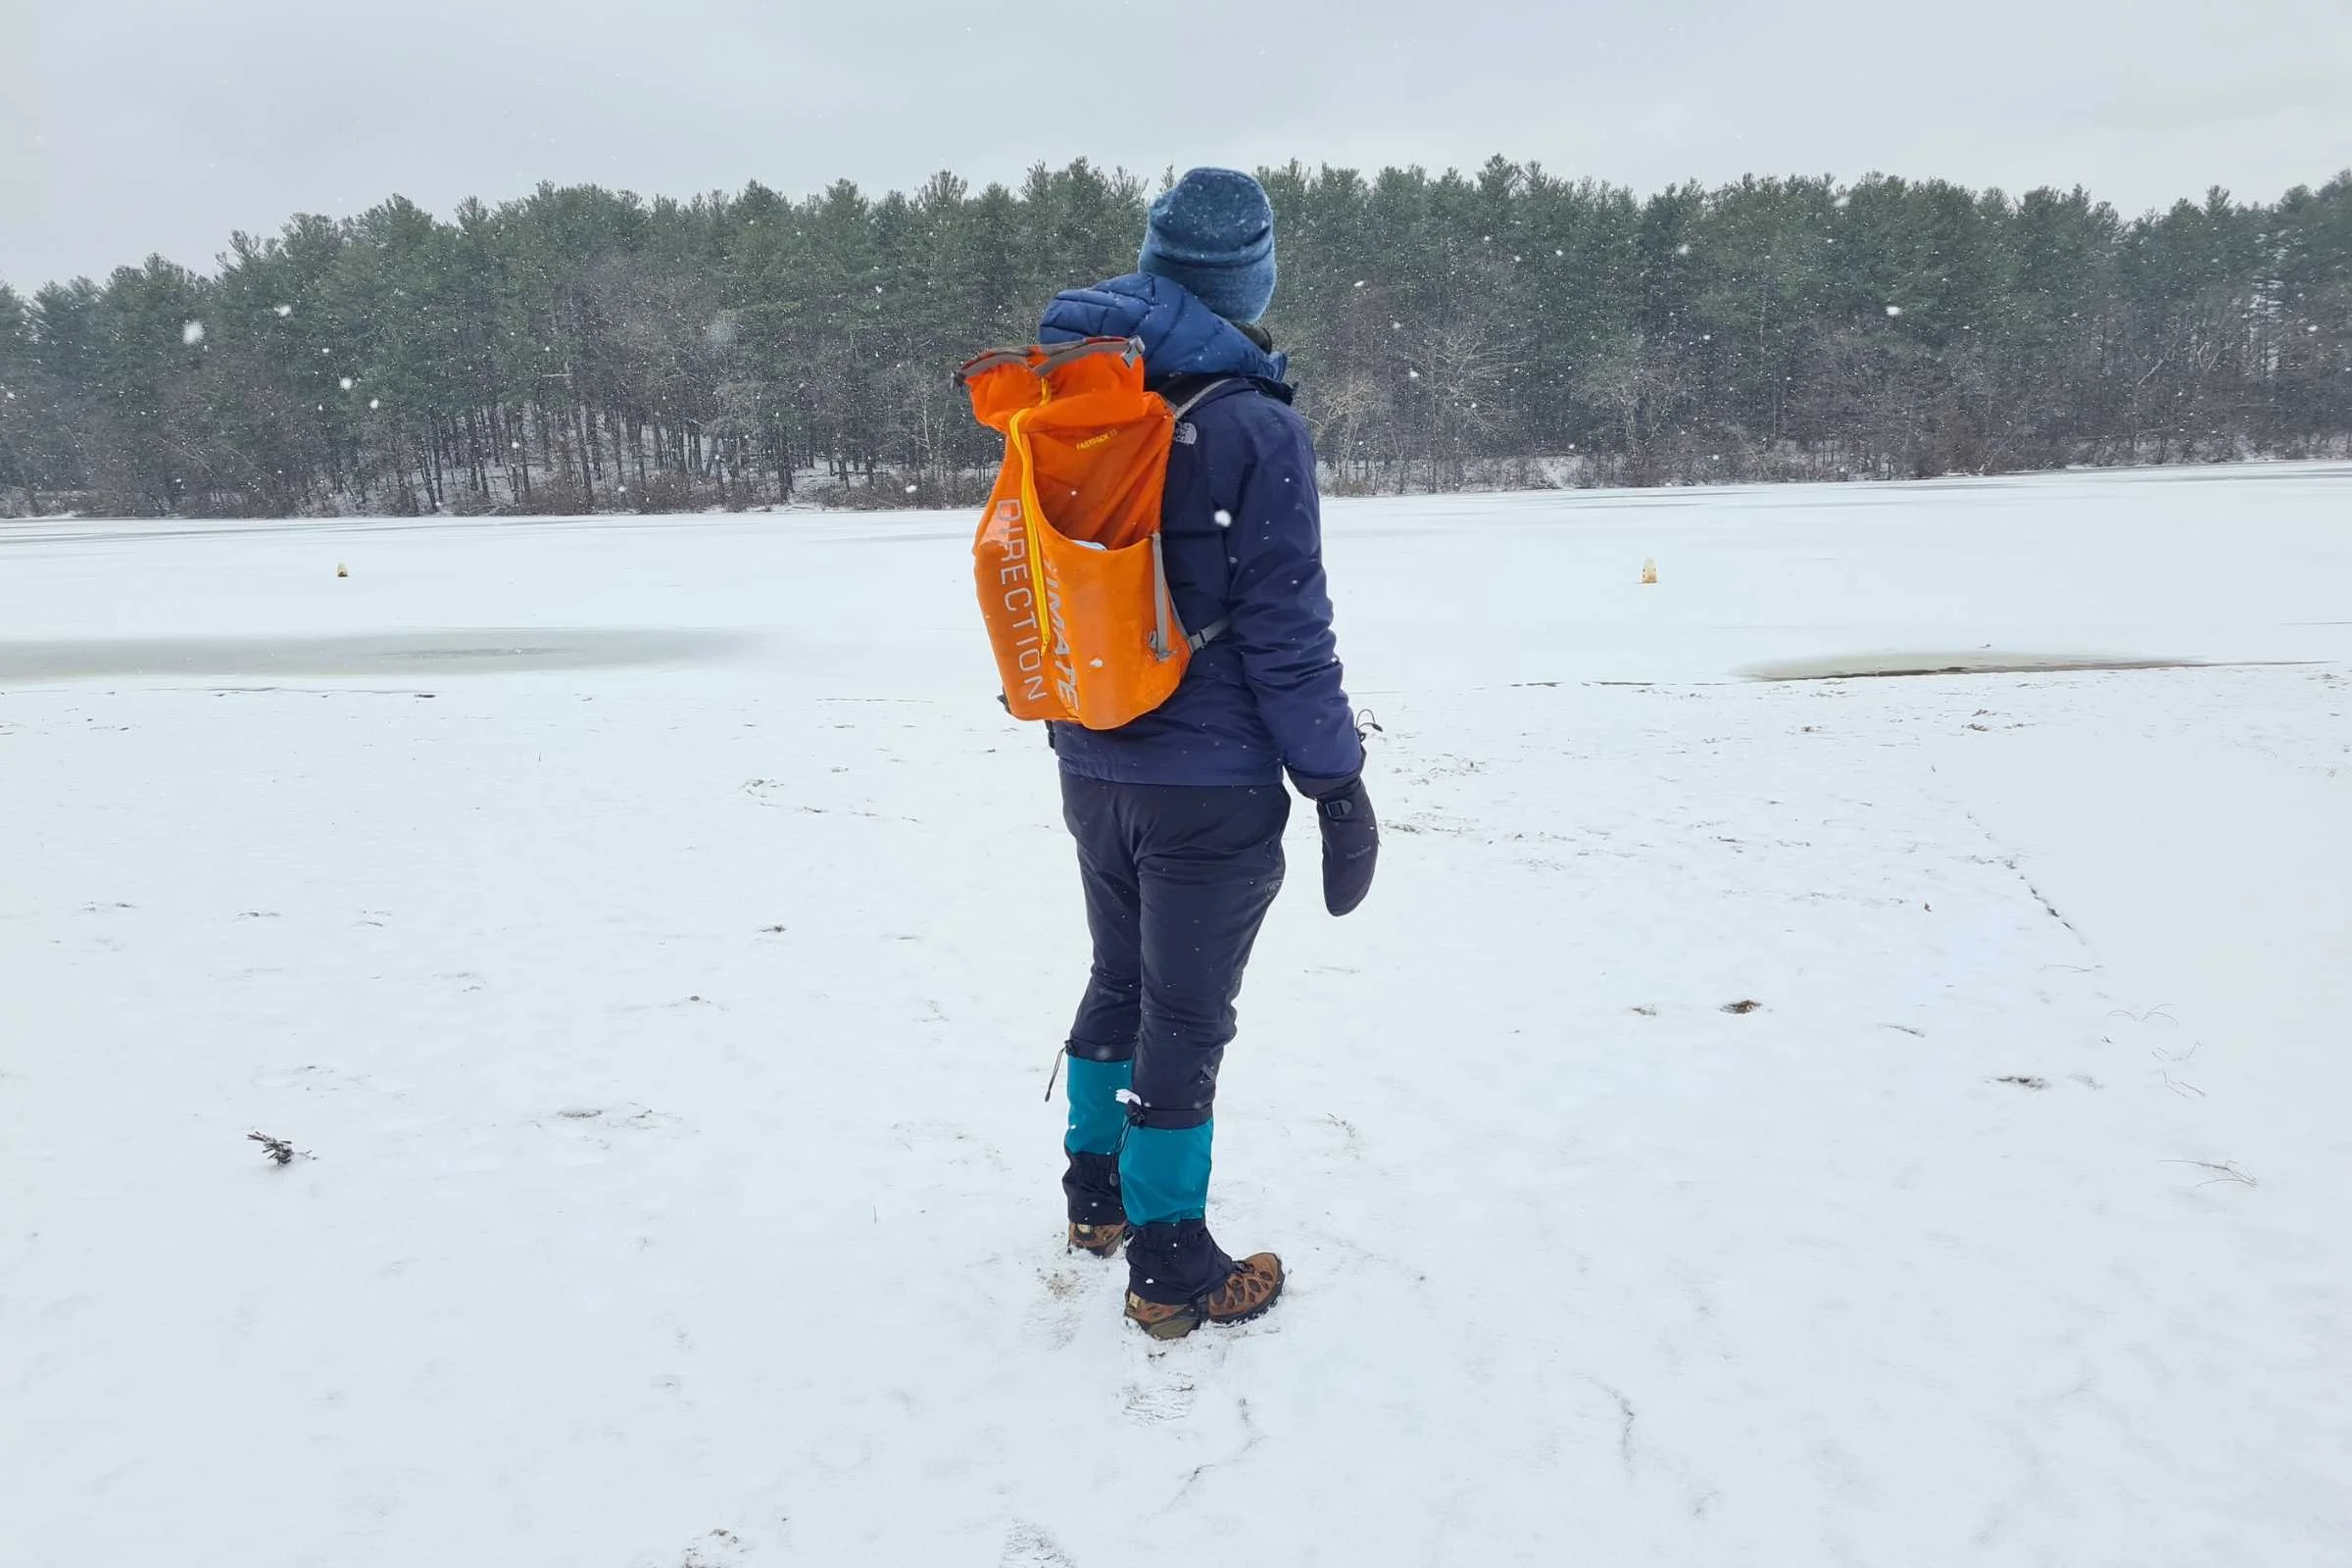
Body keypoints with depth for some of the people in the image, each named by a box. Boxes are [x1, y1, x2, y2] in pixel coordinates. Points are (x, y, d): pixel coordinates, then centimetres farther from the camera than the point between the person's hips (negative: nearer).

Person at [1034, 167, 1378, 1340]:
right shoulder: (1254, 428, -16)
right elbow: (1284, 628, -18)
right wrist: (1338, 783, -9)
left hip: (1091, 769, 7)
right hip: (1211, 784, -6)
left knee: (1119, 978, 23)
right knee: (1184, 1017, 4)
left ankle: (1097, 1194, 38)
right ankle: (1171, 1271, 16)